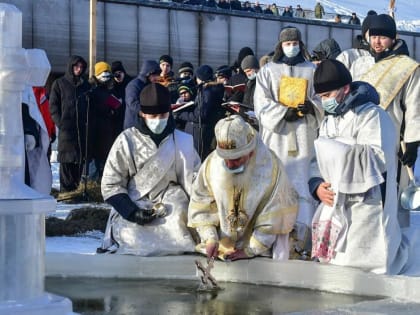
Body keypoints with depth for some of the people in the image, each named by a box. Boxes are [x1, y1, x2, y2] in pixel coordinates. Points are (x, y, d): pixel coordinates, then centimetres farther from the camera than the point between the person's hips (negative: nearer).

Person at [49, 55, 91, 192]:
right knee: (67, 160, -7)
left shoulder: (86, 85, 17)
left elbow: (91, 106, 19)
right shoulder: (59, 84, 7)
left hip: (83, 128, 4)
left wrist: (88, 122, 5)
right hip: (66, 128, -4)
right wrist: (60, 123, -8)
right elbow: (53, 106, 3)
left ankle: (77, 186, 9)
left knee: (81, 159, 2)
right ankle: (66, 189, -6)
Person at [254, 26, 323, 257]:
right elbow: (262, 104, 0)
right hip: (275, 134, 0)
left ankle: (303, 232, -12)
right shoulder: (267, 71, 7)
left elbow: (321, 99, 11)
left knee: (300, 183, -8)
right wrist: (284, 112, -15)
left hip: (301, 135, 0)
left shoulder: (311, 70, 10)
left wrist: (310, 106, -12)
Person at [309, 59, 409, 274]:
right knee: (330, 261, 6)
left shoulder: (371, 115, -8)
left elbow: (379, 158, -20)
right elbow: (318, 162, 14)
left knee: (356, 264, -11)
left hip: (366, 207, -7)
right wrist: (317, 186, -6)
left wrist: (339, 149, -22)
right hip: (334, 206, 8)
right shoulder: (328, 122, 16)